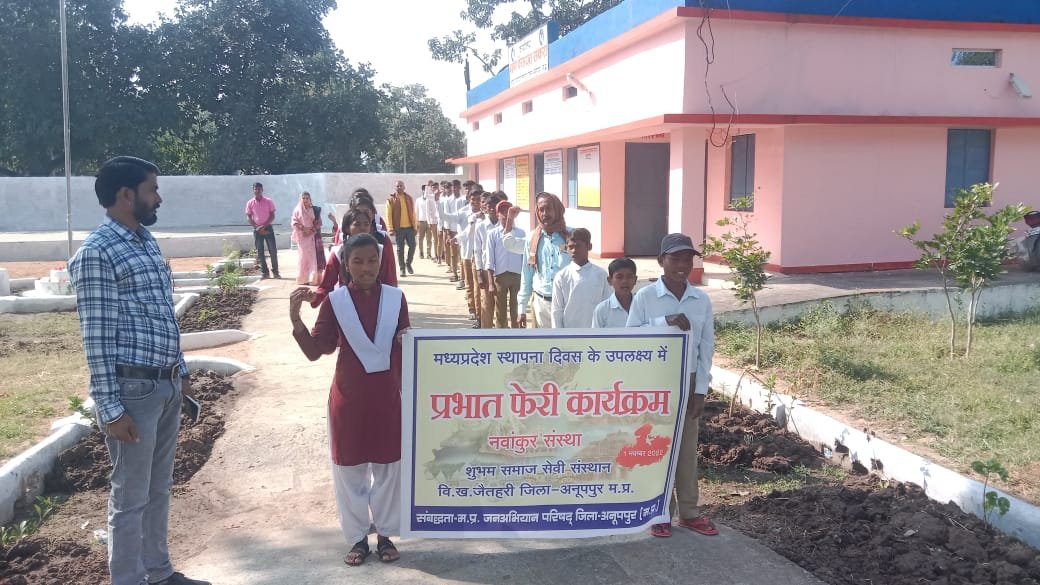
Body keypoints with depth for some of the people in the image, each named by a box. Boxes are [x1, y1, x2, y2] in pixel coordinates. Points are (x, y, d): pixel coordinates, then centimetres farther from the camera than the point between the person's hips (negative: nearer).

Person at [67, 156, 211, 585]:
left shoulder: (147, 241, 12)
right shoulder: (96, 253, -14)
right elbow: (96, 338, -16)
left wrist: (181, 373, 19)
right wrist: (111, 408, -17)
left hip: (166, 385, 8)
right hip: (133, 389, -8)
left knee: (159, 488, 19)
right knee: (130, 496, 5)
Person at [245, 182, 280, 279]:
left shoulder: (269, 201, -2)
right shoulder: (250, 203, 2)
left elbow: (272, 216, -4)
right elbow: (248, 217, 2)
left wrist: (264, 226, -14)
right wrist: (257, 227, -10)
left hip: (268, 228, -1)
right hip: (257, 230, 1)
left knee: (273, 250, -4)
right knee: (260, 252, 3)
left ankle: (275, 271, 3)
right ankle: (265, 272, 9)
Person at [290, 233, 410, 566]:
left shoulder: (395, 298, -3)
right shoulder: (335, 301, -6)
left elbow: (405, 349, 4)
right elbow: (315, 351, -8)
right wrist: (295, 319, -21)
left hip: (386, 394, 1)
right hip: (348, 396, -1)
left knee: (388, 466, 10)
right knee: (348, 468, 9)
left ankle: (385, 535, 27)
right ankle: (358, 538, 24)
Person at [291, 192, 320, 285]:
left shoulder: (311, 209, 10)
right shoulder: (297, 210, 0)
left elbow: (314, 222, 13)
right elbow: (294, 222, -4)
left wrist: (312, 229, -5)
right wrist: (303, 228, -15)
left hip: (310, 235, 4)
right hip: (302, 236, -3)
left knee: (311, 256, 0)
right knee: (303, 256, -6)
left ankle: (311, 277, 4)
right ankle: (302, 278, -1)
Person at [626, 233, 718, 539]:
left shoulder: (702, 300, 0)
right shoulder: (644, 297, -9)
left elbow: (706, 346, 2)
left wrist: (701, 390, -2)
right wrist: (664, 322, -24)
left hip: (689, 382, 3)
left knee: (688, 448, 11)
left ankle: (688, 512, 24)